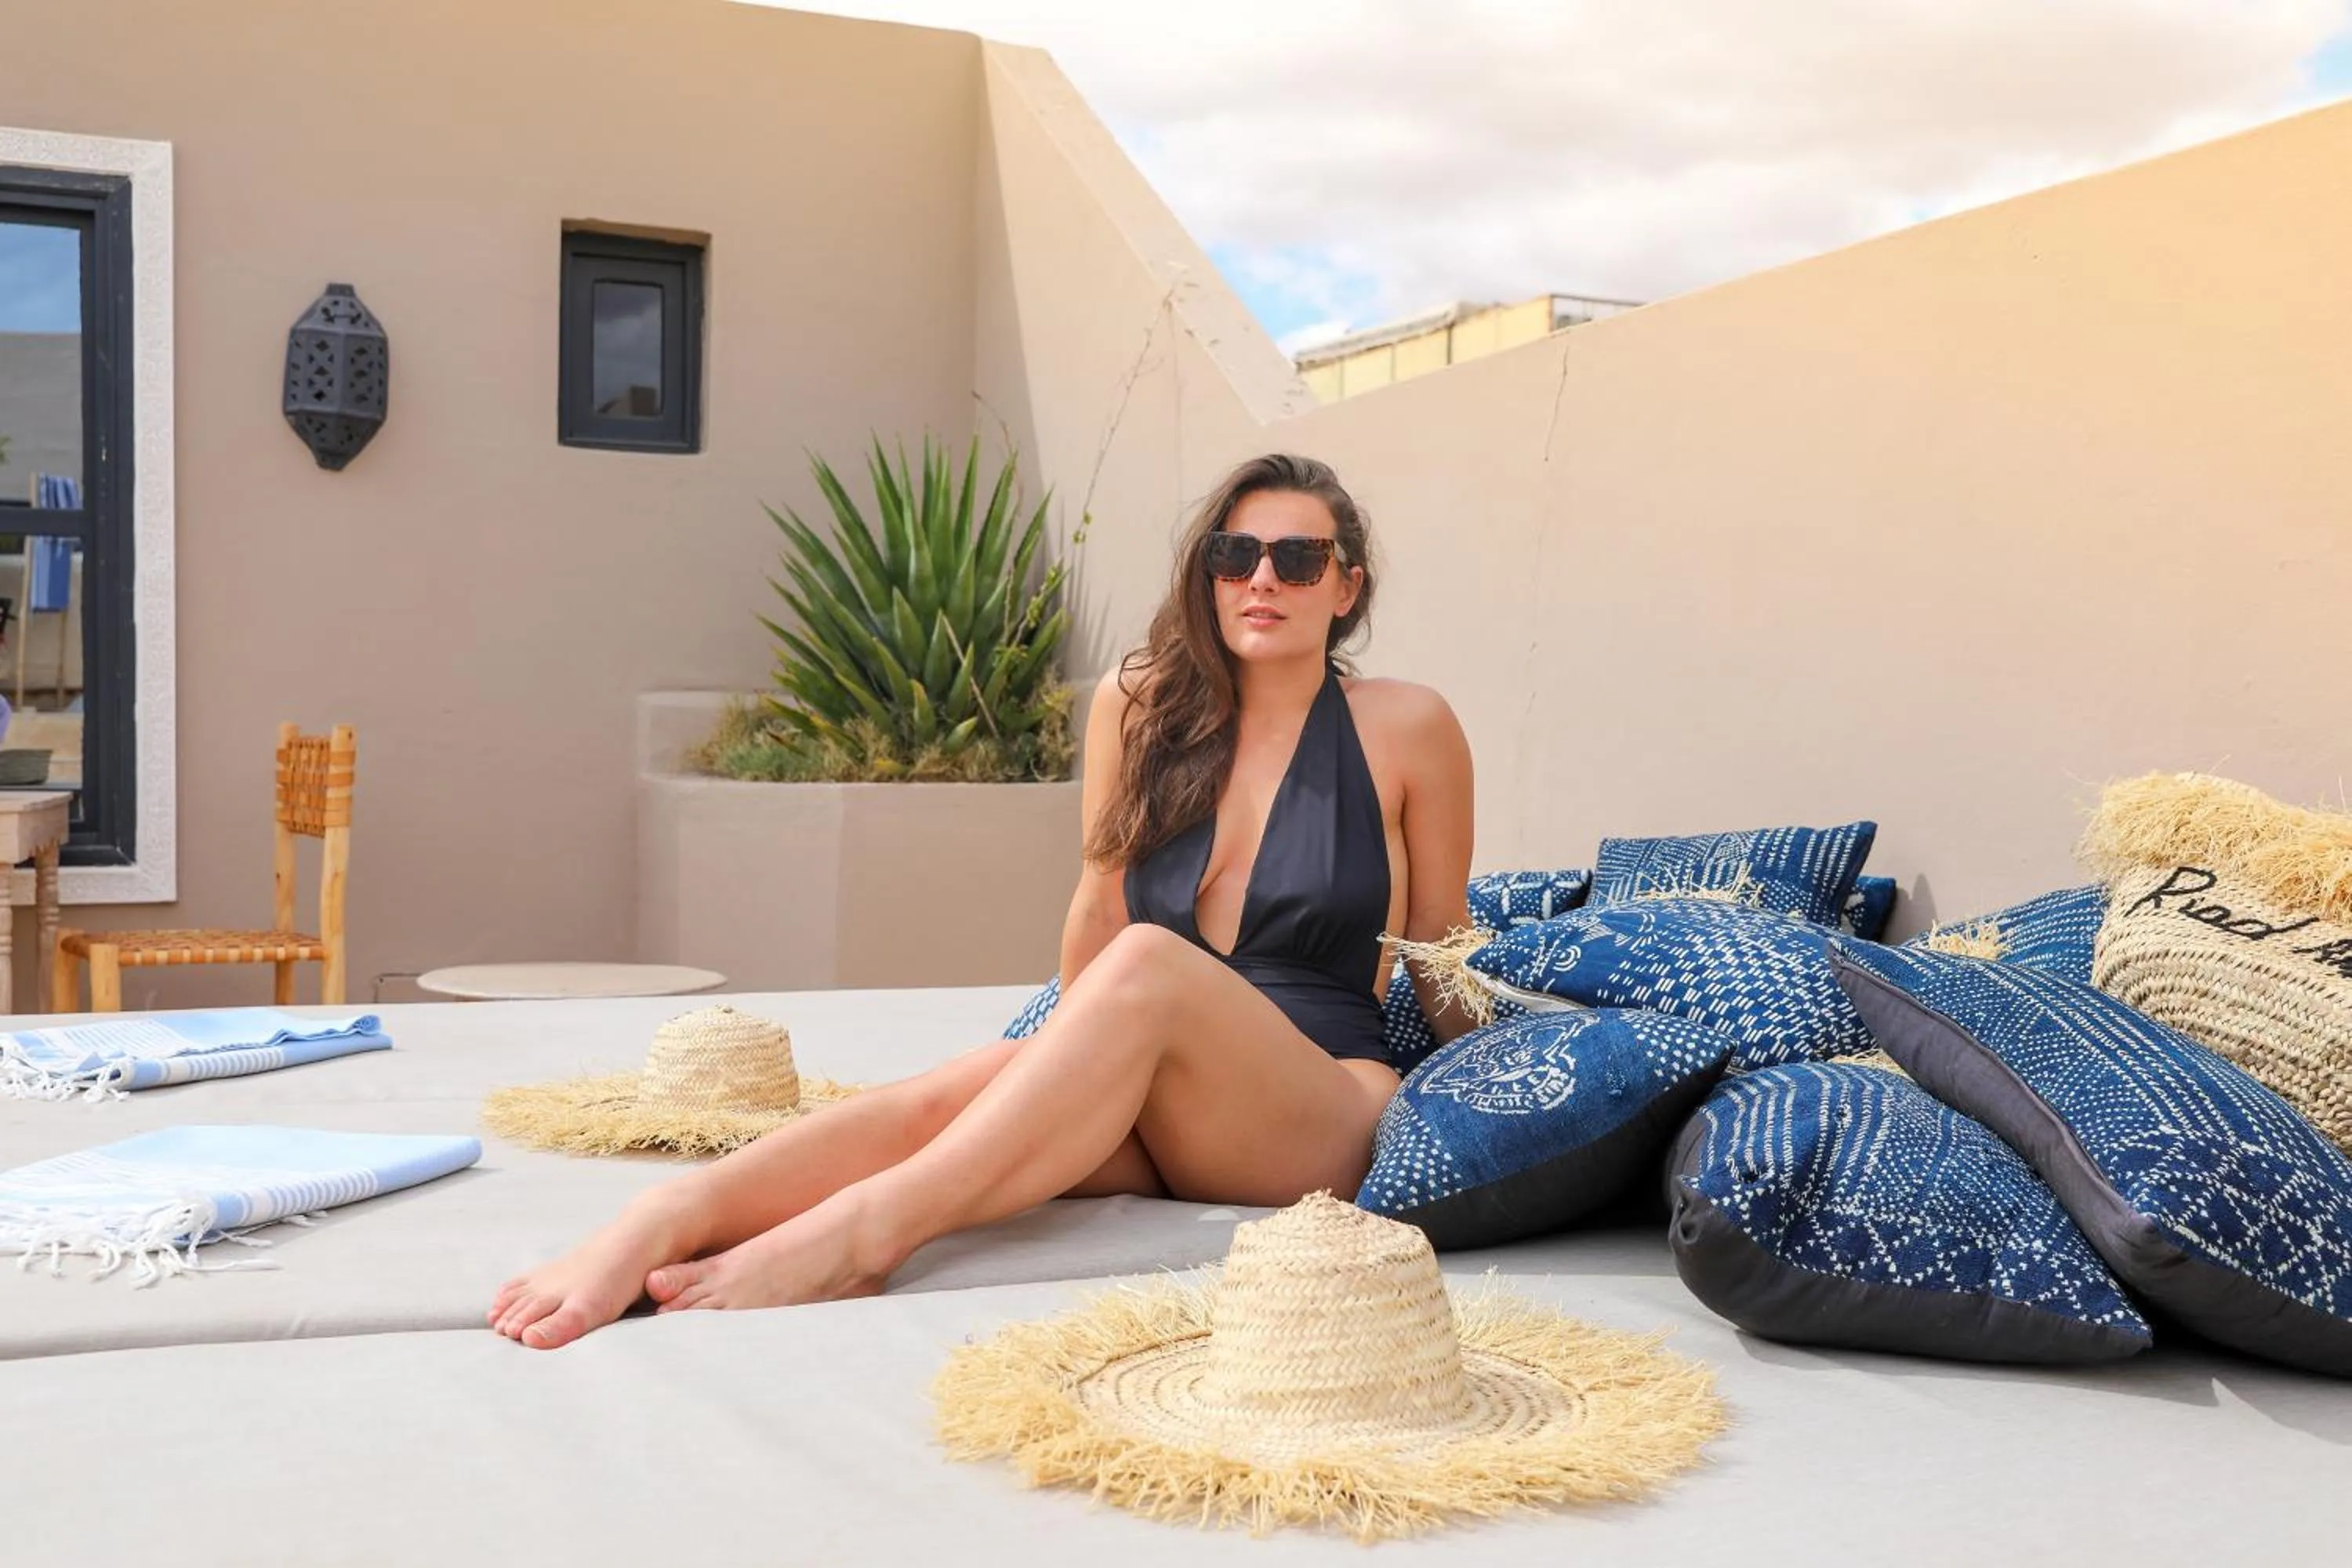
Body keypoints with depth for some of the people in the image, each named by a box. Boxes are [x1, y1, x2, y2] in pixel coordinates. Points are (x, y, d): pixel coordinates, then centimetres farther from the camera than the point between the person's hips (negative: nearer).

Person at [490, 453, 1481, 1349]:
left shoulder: (1405, 729, 0)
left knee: (1150, 964, -35)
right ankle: (668, 1217, -51)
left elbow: (1443, 956, 11)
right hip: (1149, 1111, 3)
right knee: (970, 1084, -32)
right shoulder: (1141, 703, 8)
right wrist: (1072, 1061, 14)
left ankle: (861, 1230, -48)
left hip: (1328, 1118, -3)